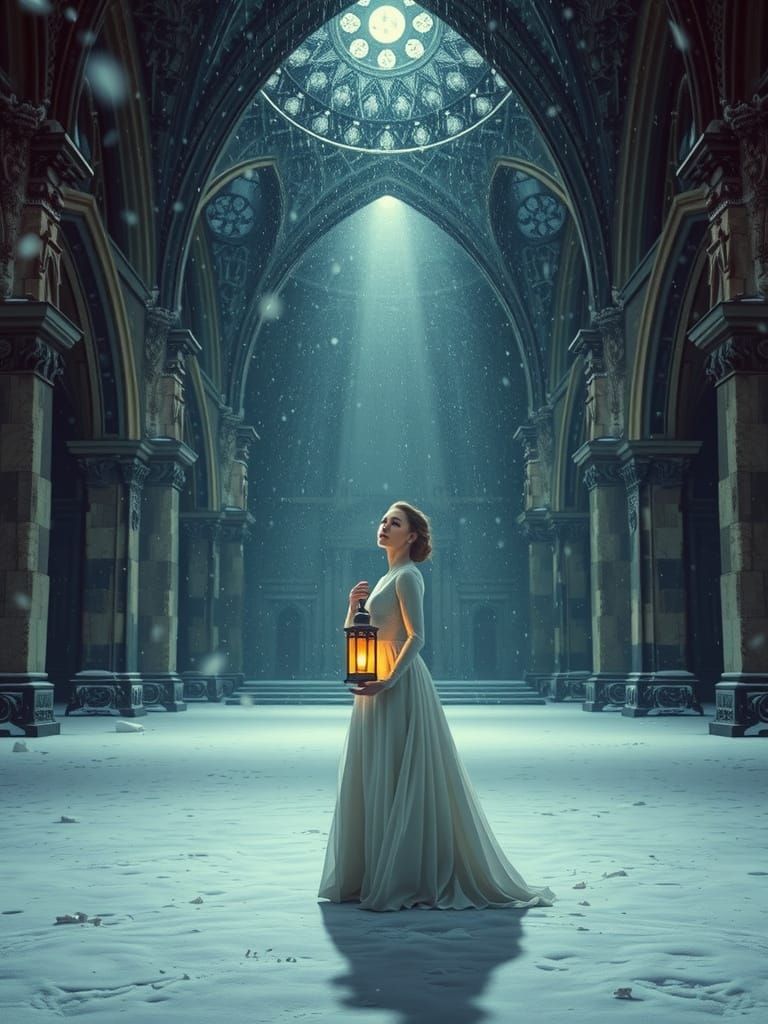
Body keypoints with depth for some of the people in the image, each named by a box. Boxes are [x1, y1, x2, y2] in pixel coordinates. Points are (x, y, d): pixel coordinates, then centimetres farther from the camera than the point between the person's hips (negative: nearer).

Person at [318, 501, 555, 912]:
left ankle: (402, 881, -2)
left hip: (399, 686, -9)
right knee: (371, 781, 10)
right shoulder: (386, 579, 19)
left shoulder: (407, 576, -6)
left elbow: (416, 637, -17)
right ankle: (371, 875, 16)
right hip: (378, 687, 9)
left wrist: (388, 681, -25)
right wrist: (353, 604, 2)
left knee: (398, 781, -7)